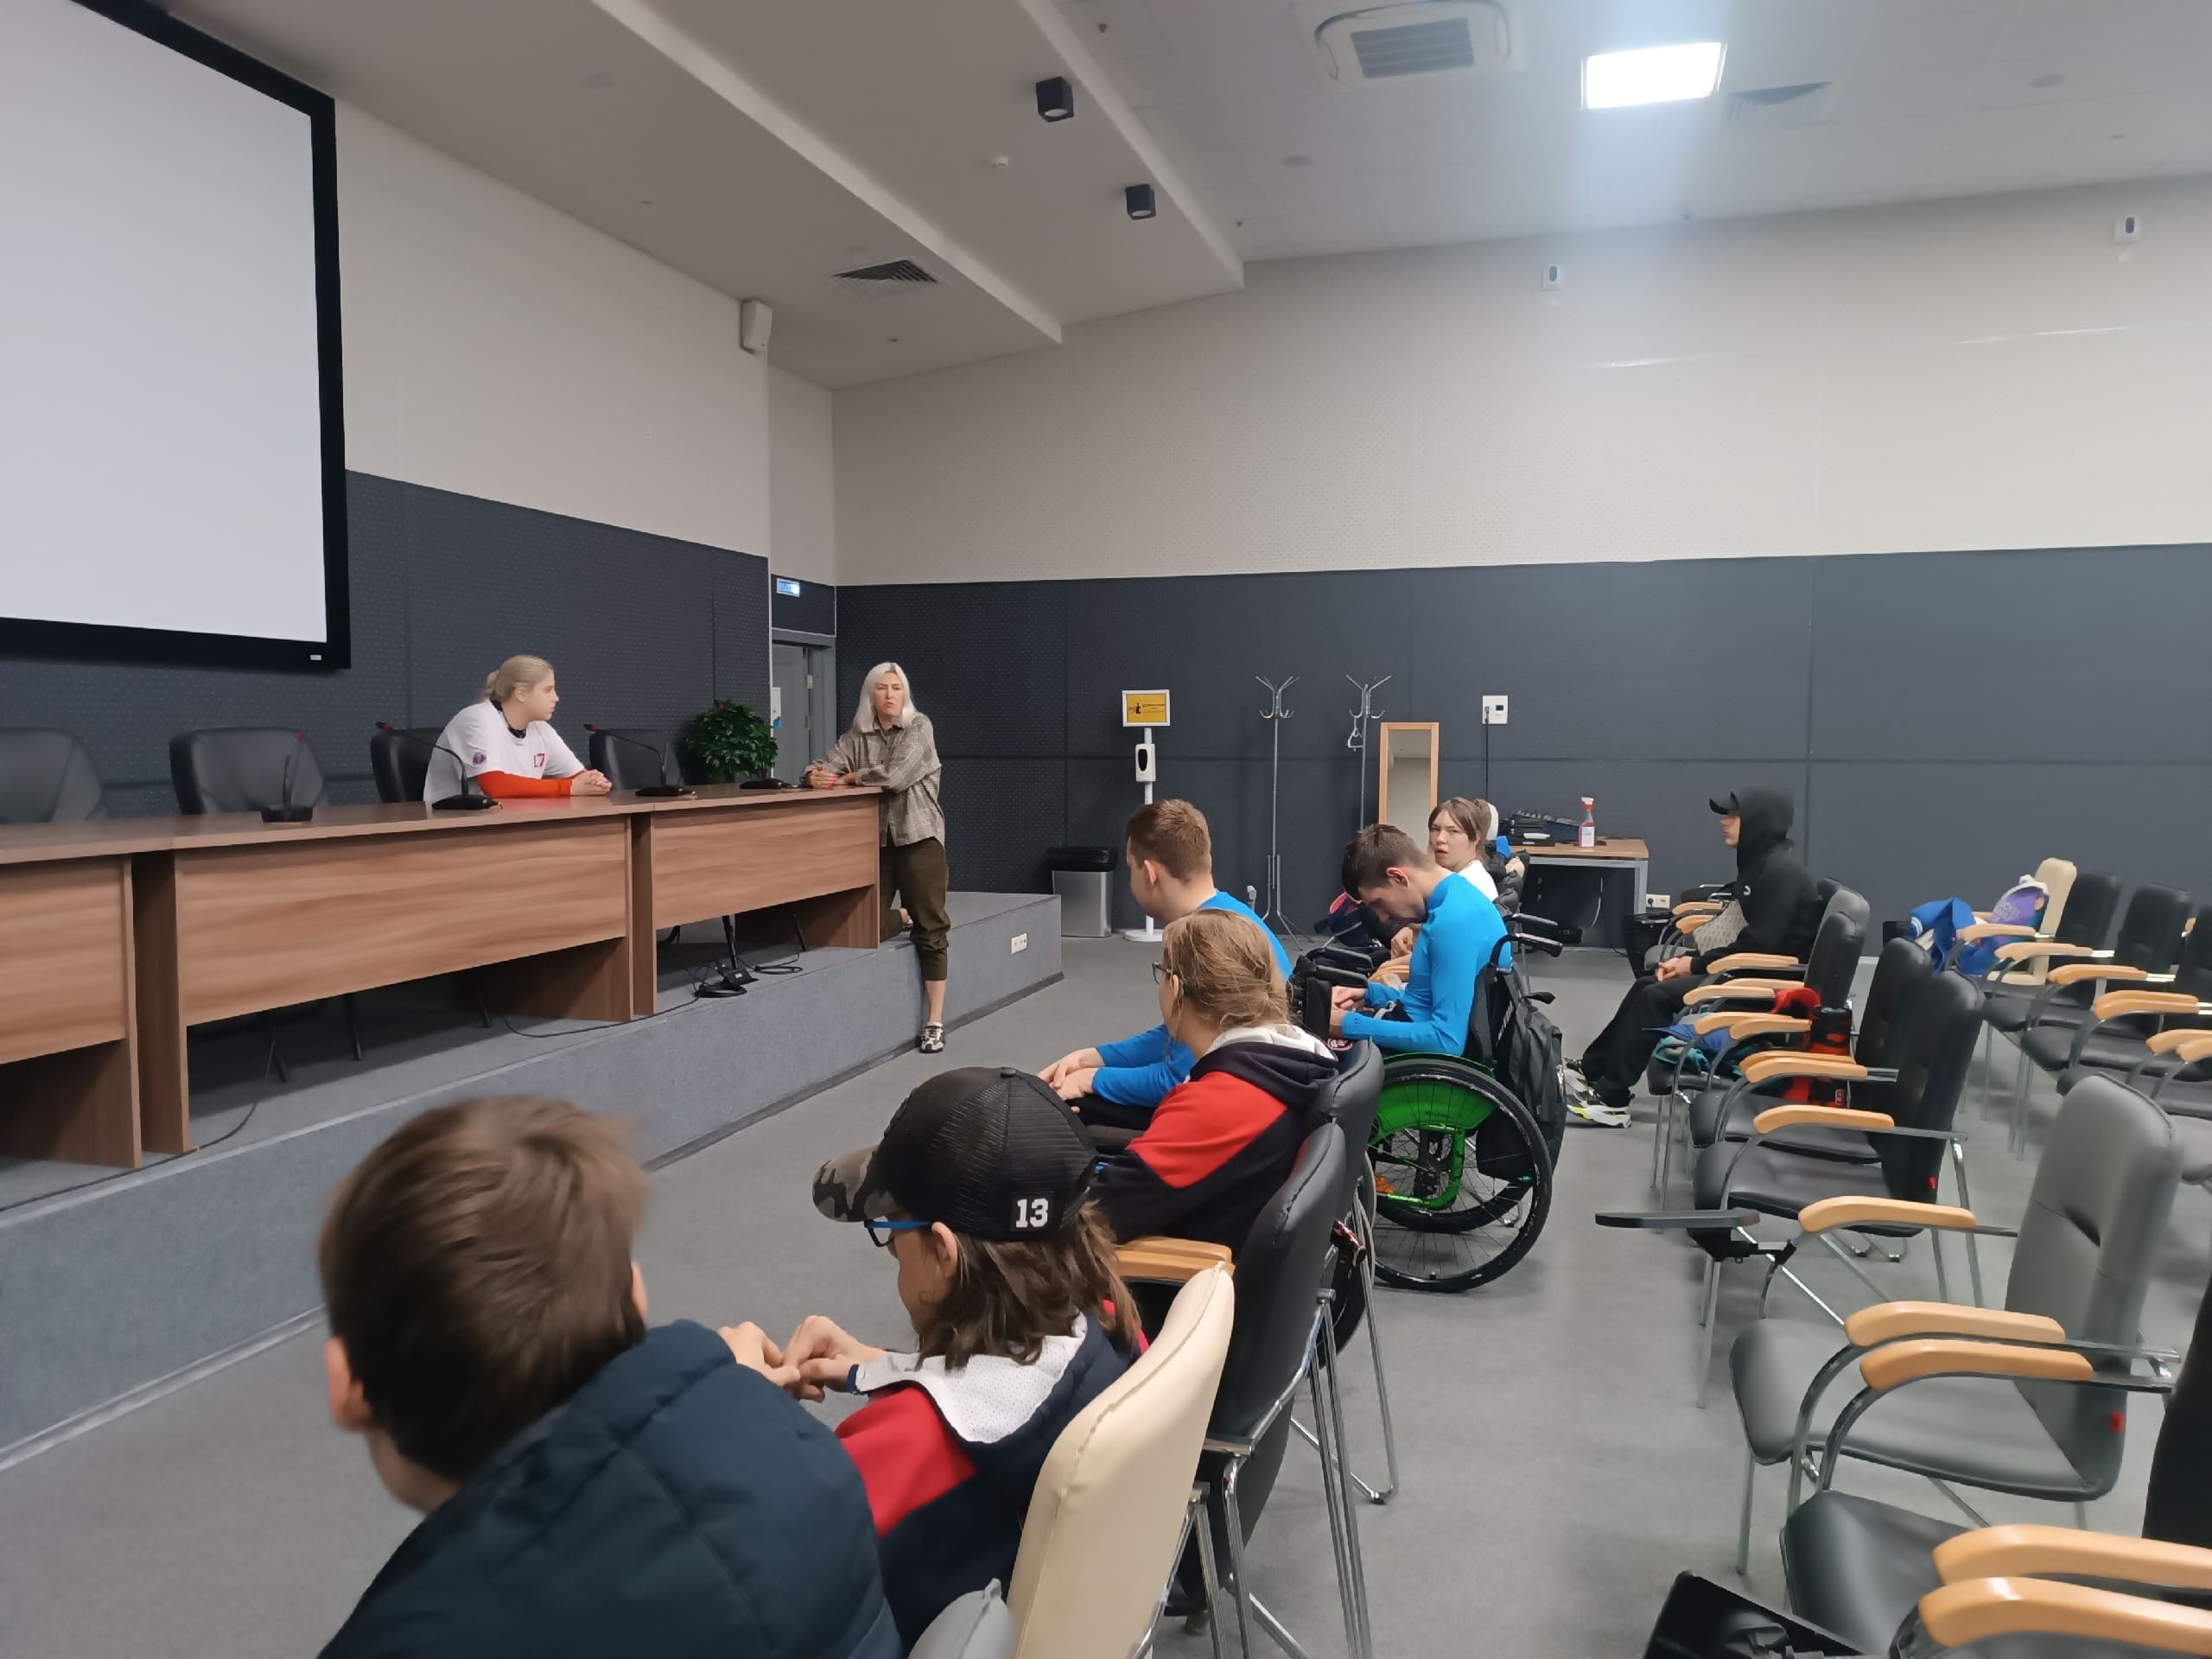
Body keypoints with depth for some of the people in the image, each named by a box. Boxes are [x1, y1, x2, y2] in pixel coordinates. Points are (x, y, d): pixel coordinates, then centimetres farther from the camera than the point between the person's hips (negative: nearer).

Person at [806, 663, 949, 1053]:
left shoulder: (919, 726, -4)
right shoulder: (857, 734, 9)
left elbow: (896, 775, -17)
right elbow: (828, 766, 1)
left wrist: (848, 778, -7)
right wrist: (816, 775, -23)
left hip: (918, 837, -4)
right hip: (874, 839, 4)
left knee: (931, 929, -3)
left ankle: (934, 1022, 3)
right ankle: (907, 917, 39)